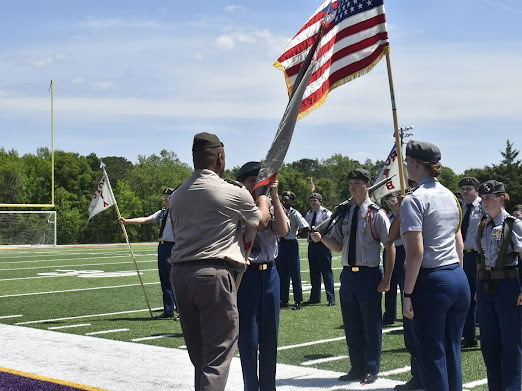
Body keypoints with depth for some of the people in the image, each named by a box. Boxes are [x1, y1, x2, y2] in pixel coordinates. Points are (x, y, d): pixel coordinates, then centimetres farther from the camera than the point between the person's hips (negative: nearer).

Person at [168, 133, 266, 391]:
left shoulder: (177, 195, 14)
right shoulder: (234, 193, -3)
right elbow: (261, 221, 13)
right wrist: (264, 200, 35)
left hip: (180, 273, 7)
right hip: (214, 273, -6)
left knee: (198, 357, 15)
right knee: (217, 358, -5)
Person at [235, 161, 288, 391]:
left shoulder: (270, 206, 8)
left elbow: (283, 230, -8)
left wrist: (274, 196, -10)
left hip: (269, 273, 5)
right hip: (244, 274, -5)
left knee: (270, 337, 13)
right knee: (248, 339, 0)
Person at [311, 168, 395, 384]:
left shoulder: (377, 214, -7)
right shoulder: (344, 214, 9)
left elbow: (390, 247, -7)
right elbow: (338, 245, 12)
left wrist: (386, 280, -10)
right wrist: (321, 238, -9)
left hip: (369, 275, -6)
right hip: (347, 275, 6)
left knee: (371, 325, 4)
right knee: (351, 326, 14)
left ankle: (371, 370, 19)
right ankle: (357, 368, 28)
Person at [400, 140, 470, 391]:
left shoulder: (414, 200, -12)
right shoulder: (450, 196, 13)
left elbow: (416, 251, -18)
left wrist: (407, 294, -15)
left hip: (432, 282, -8)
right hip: (459, 278, 8)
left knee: (432, 354, 0)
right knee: (453, 351, 14)